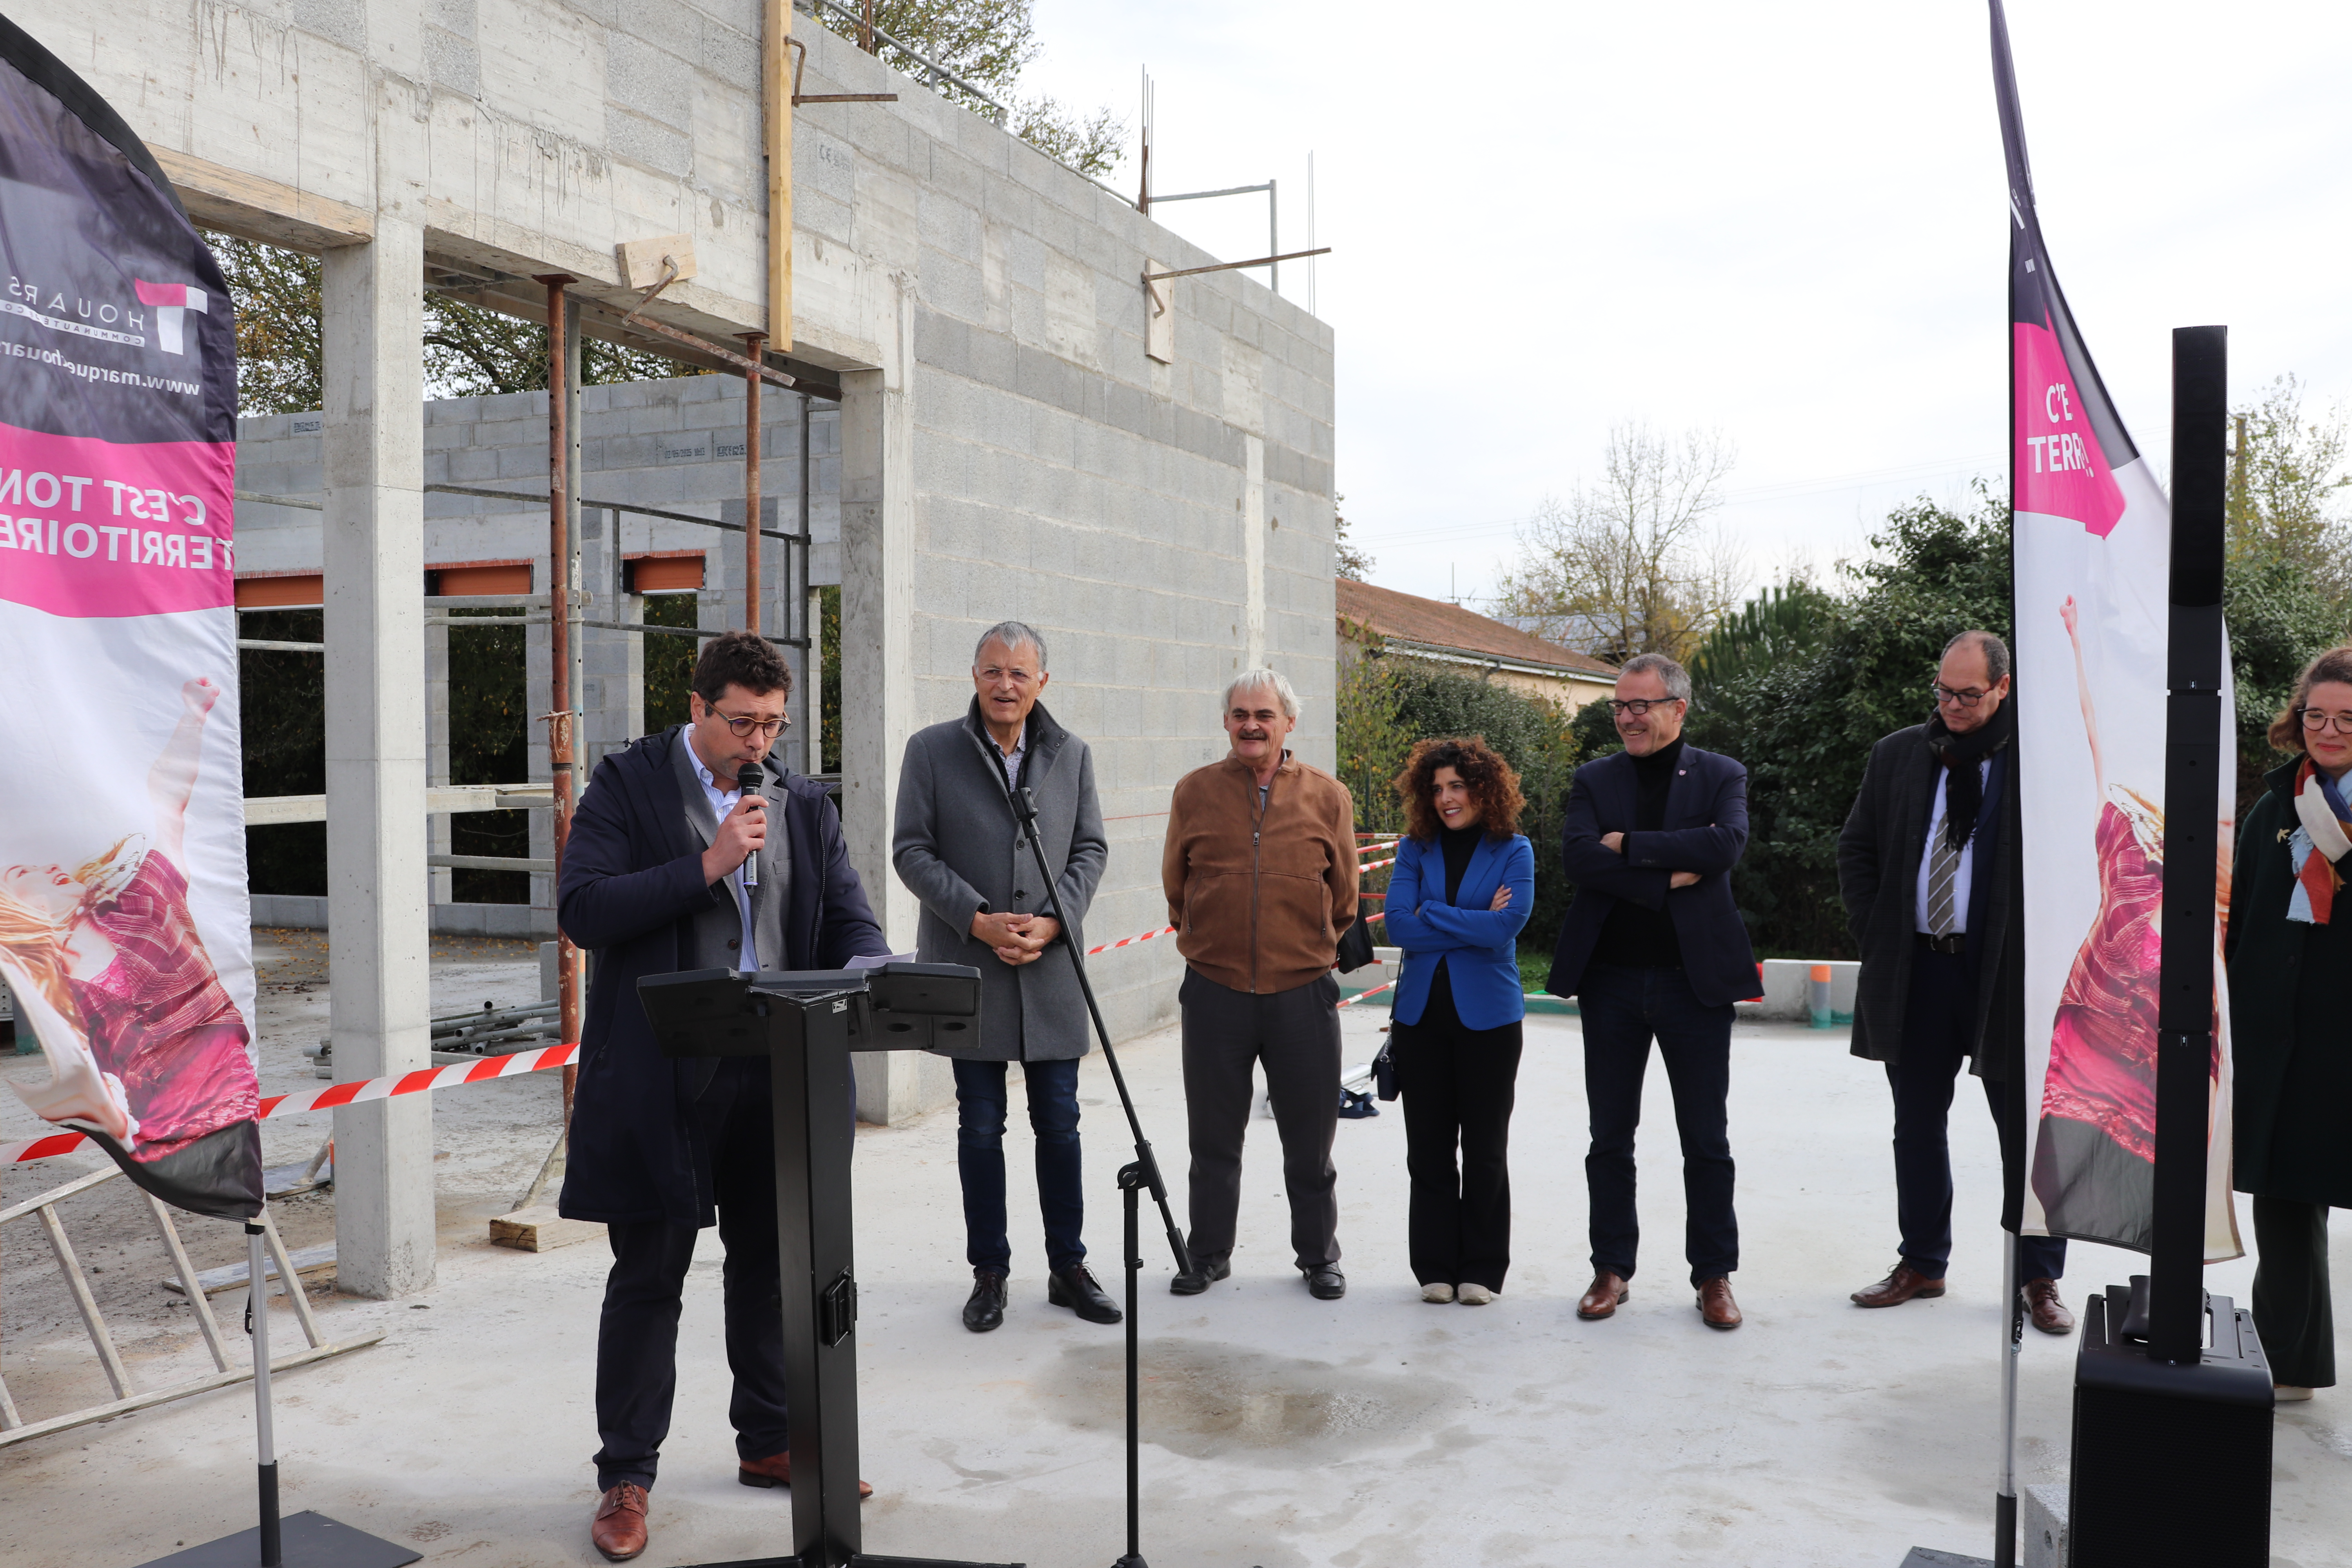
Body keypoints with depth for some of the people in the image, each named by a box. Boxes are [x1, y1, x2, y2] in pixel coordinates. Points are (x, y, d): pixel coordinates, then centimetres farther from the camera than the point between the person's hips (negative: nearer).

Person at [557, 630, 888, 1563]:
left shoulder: (804, 805, 10)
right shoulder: (629, 785, -2)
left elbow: (850, 922, 8)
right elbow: (583, 912, -13)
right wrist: (707, 865, -19)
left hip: (778, 1071, 4)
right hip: (662, 1076, -4)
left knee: (770, 1267, 15)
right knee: (648, 1280, 5)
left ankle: (770, 1443, 33)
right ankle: (626, 1478, 18)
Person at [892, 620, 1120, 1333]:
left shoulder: (1072, 754, 7)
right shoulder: (931, 750, -2)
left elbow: (1091, 848, 7)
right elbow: (911, 851, -4)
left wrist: (1053, 921, -9)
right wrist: (978, 920, -14)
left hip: (1050, 971, 2)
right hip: (969, 969, -2)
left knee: (1059, 1124, 8)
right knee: (980, 1128, 7)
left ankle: (1067, 1266, 22)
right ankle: (989, 1273, 20)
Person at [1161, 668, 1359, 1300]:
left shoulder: (1327, 796, 2)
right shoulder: (1194, 792, 3)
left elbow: (1343, 898, 12)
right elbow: (1176, 886, 14)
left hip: (1302, 991, 0)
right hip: (1215, 992, 1)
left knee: (1309, 1139, 9)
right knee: (1214, 1136, 11)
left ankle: (1319, 1257, 27)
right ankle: (1209, 1254, 27)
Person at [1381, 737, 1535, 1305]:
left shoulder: (1513, 850, 0)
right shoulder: (1415, 849, 5)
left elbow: (1507, 925, -15)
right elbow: (1398, 926, -7)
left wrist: (1432, 915, -10)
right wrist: (1473, 923, -10)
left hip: (1487, 1015, -2)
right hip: (1421, 1012, 2)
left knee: (1484, 1148, 6)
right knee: (1428, 1146, 7)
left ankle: (1482, 1269, 18)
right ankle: (1435, 1267, 19)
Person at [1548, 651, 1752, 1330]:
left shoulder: (1722, 776, 3)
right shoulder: (1593, 779, 6)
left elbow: (1725, 845, -17)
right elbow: (1578, 856, -10)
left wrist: (1629, 843, -16)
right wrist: (1668, 878, -16)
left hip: (1695, 977, -1)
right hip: (1610, 979, 2)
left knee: (1706, 1139, 6)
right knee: (1610, 1137, 9)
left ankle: (1714, 1276, 19)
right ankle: (1612, 1268, 22)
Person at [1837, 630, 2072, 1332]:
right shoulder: (1898, 755, 9)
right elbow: (1856, 848, 13)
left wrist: (2042, 951, -9)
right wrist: (1872, 934, 4)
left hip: (2008, 972, -4)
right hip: (1914, 970, 4)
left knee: (2026, 1131, 5)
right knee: (1917, 1127, 12)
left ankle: (2041, 1278, 18)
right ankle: (1922, 1263, 25)